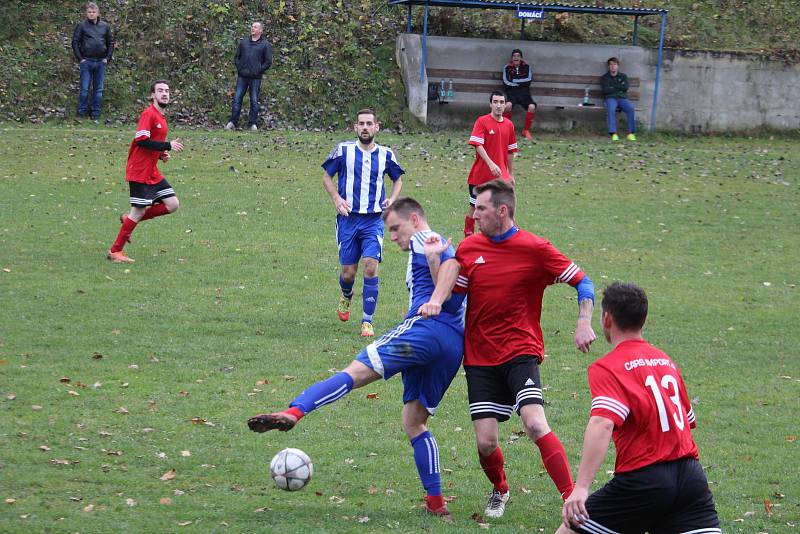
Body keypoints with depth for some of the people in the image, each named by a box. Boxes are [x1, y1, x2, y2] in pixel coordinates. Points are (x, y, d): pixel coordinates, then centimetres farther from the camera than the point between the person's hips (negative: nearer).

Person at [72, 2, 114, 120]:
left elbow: (111, 42, 13)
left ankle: (95, 112, 12)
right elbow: (75, 42, 0)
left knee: (98, 89, 6)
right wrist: (80, 58, -6)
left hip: (101, 62, 2)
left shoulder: (105, 26, 8)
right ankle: (82, 112, 6)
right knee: (84, 88, -1)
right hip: (86, 61, -2)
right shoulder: (81, 26, 0)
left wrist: (108, 58, 4)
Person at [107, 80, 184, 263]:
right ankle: (115, 251, 3)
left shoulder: (161, 117, 15)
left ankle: (128, 220, 14)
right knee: (139, 211, -7)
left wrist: (162, 154, 7)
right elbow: (141, 140, -24)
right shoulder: (148, 114, -14)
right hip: (139, 171, -9)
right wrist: (168, 146, -22)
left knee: (172, 204, 3)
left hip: (152, 172, 9)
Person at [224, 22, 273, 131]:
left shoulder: (265, 45, 1)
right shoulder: (243, 42, 13)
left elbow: (268, 62, 0)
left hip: (255, 78, -3)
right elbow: (237, 57, 18)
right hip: (242, 77, 3)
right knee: (237, 99, 0)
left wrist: (259, 71, -7)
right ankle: (232, 122, 3)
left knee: (254, 101, 2)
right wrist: (239, 69, 4)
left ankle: (253, 123, 8)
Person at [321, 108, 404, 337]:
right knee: (348, 271, 4)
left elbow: (397, 179, 21)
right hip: (348, 218, 0)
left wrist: (392, 199, 2)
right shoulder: (343, 150, -2)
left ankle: (367, 321, -7)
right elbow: (326, 176, 10)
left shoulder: (385, 155, 3)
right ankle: (346, 297, 41)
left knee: (371, 266, -15)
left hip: (373, 220, 0)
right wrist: (337, 199, -5)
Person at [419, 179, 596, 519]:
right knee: (485, 443, -2)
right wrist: (435, 302, -11)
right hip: (480, 359, 4)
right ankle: (499, 491, 30)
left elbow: (582, 282, -1)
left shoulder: (535, 249, -6)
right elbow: (449, 293, 12)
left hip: (520, 353, -4)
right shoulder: (469, 248, 6)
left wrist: (584, 323, -15)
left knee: (535, 425, -25)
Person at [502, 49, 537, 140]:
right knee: (508, 105, -35)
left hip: (524, 92, 1)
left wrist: (515, 81, -6)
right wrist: (521, 83, -5)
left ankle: (526, 130, -10)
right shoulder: (507, 68, 10)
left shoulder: (526, 67, 13)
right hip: (512, 92, -1)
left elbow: (528, 79, -1)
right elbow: (506, 82, -2)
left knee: (532, 107, -28)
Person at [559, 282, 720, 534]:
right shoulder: (666, 361, 17)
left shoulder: (607, 368, -4)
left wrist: (581, 488, -30)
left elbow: (603, 424, -21)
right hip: (691, 476, 6)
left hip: (643, 480, -6)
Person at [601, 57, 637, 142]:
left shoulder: (623, 76, 19)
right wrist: (619, 87, 1)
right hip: (610, 98, -1)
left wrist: (613, 87, 1)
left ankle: (631, 133, -29)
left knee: (630, 108, -30)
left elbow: (625, 87, 0)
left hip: (622, 98, 2)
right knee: (611, 109, -36)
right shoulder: (604, 78, 15)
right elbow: (606, 90, -2)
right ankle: (614, 133, -42)